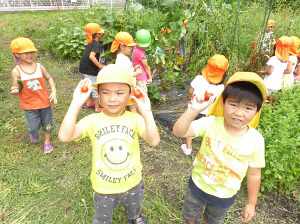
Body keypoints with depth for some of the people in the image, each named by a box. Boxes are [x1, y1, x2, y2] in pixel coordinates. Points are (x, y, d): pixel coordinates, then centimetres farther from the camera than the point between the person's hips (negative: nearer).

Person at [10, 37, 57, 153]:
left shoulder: (40, 67, -4)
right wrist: (15, 90, -29)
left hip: (44, 101, 2)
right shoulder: (16, 71, -9)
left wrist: (53, 92, -5)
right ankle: (34, 134, 40)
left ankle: (47, 142, 40)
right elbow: (16, 88, -4)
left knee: (47, 123, 14)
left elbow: (49, 79, 7)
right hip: (29, 105, -1)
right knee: (33, 127, 1)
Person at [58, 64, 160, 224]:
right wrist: (76, 104, -38)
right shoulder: (93, 120, -19)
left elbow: (153, 141, -30)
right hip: (104, 187, -1)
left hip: (133, 183, 2)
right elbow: (65, 136, -34)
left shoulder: (135, 118, -16)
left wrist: (146, 113, -40)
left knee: (134, 209, 34)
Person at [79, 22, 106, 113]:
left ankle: (88, 103, 42)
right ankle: (97, 109, 13)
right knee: (96, 89, 4)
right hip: (90, 71, -9)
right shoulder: (97, 44, -17)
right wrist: (101, 66, -26)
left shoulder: (91, 43, 9)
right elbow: (91, 56, -31)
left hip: (83, 69, 9)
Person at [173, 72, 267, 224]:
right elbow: (178, 132, -35)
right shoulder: (210, 123, -25)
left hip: (225, 196, 0)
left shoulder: (256, 140, -21)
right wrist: (193, 110, -49)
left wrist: (251, 203, 2)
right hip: (198, 186, 0)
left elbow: (254, 174, -8)